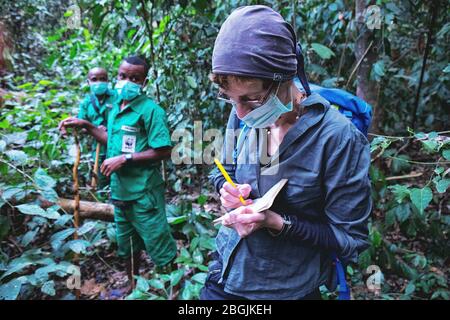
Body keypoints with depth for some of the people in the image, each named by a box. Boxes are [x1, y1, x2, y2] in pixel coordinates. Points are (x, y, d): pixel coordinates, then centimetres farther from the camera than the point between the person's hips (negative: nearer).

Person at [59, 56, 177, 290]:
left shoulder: (150, 110, -16)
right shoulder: (116, 107, 8)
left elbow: (163, 151, -21)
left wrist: (125, 159, -21)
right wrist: (86, 126, 11)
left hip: (144, 193, -8)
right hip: (120, 190, 8)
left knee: (159, 248, 4)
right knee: (127, 246, 25)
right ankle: (132, 285, 46)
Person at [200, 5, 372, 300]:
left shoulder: (339, 138, -24)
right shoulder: (242, 117, -10)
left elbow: (351, 240, -17)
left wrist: (276, 222, -27)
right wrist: (229, 190, -15)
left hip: (291, 289, -4)